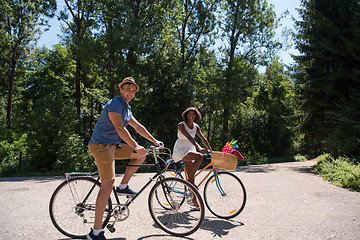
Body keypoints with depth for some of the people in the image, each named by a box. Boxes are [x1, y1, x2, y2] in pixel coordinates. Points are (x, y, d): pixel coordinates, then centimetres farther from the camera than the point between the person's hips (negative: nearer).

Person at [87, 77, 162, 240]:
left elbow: (138, 127, 21)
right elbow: (120, 128, -23)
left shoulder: (126, 108, 18)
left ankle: (123, 186, 12)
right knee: (108, 183, -18)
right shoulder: (115, 104, -12)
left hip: (113, 145, 9)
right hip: (101, 145, -9)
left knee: (141, 153, 7)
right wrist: (135, 145, -29)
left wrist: (154, 141, 18)